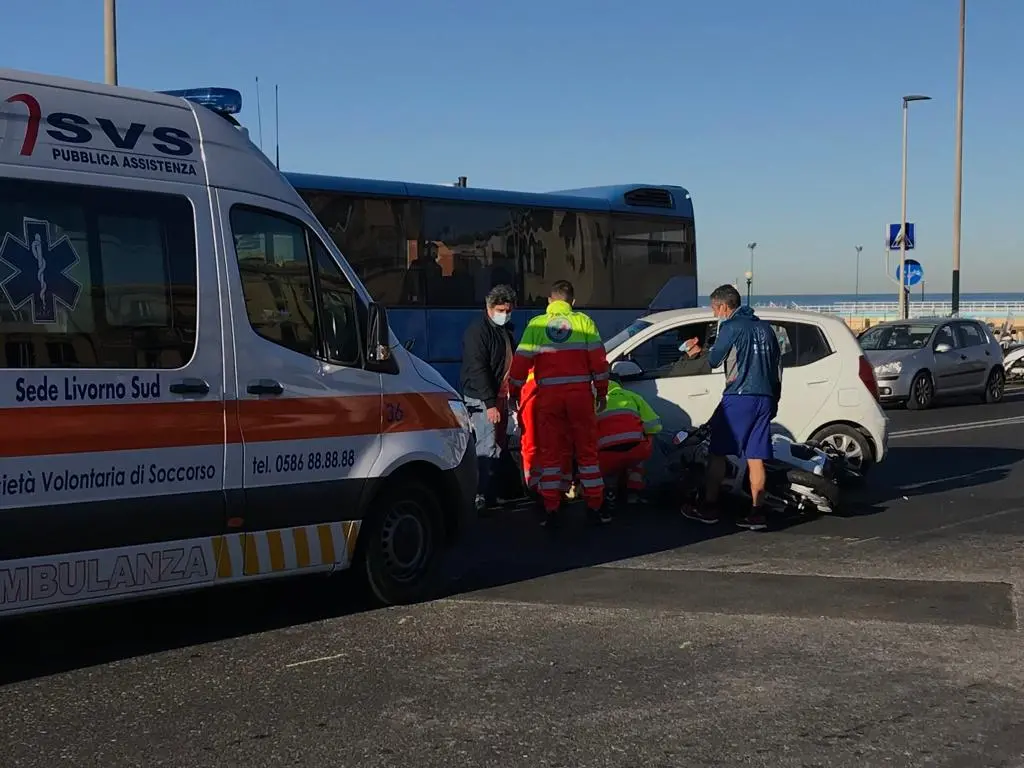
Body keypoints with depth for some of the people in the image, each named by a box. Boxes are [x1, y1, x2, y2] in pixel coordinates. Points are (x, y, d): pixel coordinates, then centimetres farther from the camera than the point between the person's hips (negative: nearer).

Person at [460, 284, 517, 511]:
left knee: (498, 447, 10)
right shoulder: (478, 330, -12)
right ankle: (481, 498, -11)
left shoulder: (504, 330, 17)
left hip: (500, 396, 9)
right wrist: (490, 403, -21)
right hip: (482, 399, -9)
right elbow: (477, 369, -18)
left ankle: (492, 494, 16)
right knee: (488, 448, -12)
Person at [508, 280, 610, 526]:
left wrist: (514, 393, 12)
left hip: (548, 396, 0)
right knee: (587, 450, 8)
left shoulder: (536, 325, 6)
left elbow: (521, 361, 2)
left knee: (550, 451, 7)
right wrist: (602, 392, 9)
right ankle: (595, 506, 9)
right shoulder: (583, 321, 5)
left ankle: (550, 509, 5)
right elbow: (598, 359, 1)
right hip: (580, 393, 0)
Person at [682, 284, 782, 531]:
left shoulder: (731, 327, -6)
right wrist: (774, 401, 24)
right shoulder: (765, 328, 16)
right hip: (765, 399, 7)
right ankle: (756, 514, 2)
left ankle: (709, 508, 7)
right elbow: (778, 366, 19)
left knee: (717, 453, 4)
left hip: (738, 399, -7)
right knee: (755, 458, 6)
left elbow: (714, 360, -3)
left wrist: (706, 351, 20)